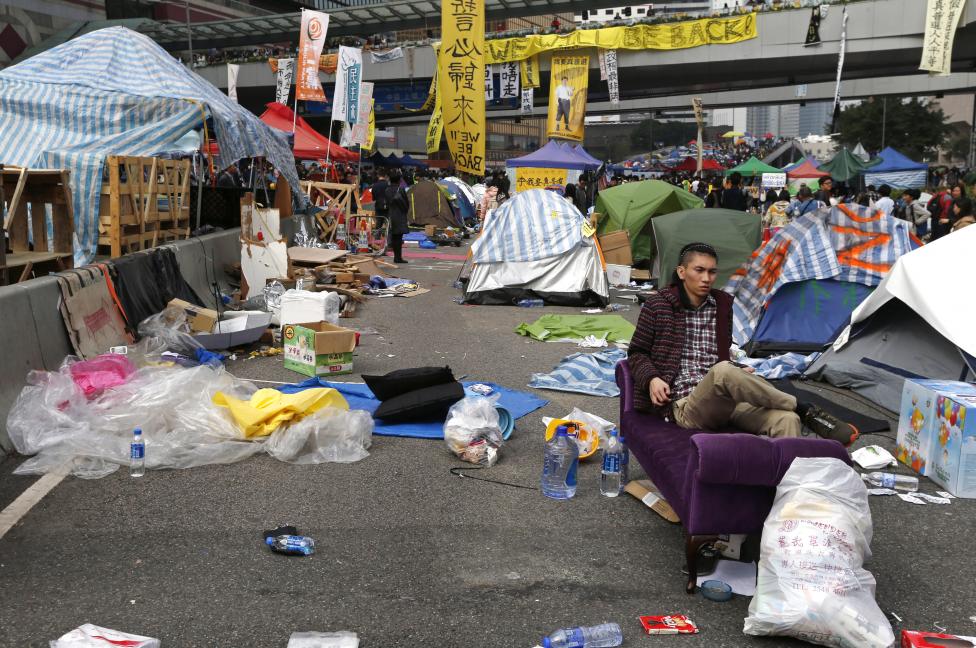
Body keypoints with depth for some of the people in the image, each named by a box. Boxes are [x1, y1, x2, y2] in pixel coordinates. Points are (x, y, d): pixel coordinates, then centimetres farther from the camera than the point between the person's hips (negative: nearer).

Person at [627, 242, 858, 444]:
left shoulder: (722, 304, 15)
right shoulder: (658, 304, 3)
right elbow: (637, 353, 9)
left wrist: (739, 372, 5)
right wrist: (652, 378, -11)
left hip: (725, 402, 5)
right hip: (686, 407, -5)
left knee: (786, 419, -25)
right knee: (723, 371, -37)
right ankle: (807, 411, -22)